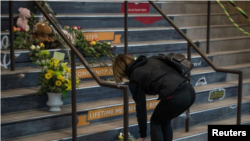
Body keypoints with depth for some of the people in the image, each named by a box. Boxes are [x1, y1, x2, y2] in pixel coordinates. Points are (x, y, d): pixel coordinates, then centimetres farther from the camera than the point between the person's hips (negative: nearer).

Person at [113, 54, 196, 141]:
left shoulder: (135, 79, 8)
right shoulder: (151, 60, 25)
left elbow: (141, 107, 11)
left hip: (175, 97, -7)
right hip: (189, 91, 7)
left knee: (155, 123, 19)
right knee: (165, 121, 29)